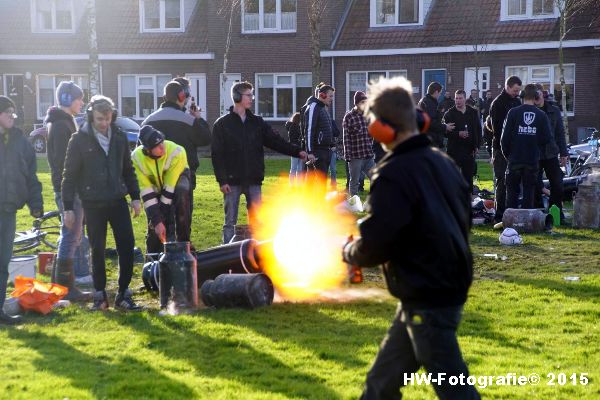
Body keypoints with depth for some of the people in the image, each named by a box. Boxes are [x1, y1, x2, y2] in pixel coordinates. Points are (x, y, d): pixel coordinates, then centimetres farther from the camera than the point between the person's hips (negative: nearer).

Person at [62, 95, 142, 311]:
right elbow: (69, 175, -3)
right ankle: (100, 295, 16)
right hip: (93, 204, -3)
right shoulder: (79, 140, -5)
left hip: (118, 201, 3)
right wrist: (68, 208, -6)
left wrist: (135, 197, 9)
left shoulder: (119, 137, 5)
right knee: (97, 250, 5)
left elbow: (128, 169, 15)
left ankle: (123, 294, 7)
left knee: (127, 245, -3)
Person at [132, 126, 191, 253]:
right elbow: (146, 193, -27)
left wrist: (162, 219, -30)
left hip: (176, 178, -2)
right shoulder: (137, 157, -30)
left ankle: (183, 242, -24)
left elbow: (169, 189, -34)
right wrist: (157, 221, -31)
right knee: (153, 225, -11)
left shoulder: (176, 153, -38)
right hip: (155, 185, 2)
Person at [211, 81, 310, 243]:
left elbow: (275, 141, 4)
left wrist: (297, 151, -9)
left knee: (256, 221, 7)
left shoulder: (257, 122, 10)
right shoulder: (222, 124, -3)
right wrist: (222, 180, -13)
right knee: (230, 221, 3)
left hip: (254, 181, 4)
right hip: (232, 181, -4)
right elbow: (217, 154, -6)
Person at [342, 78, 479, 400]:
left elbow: (374, 245, -22)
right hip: (450, 286, 9)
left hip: (427, 299, -9)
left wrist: (349, 251, 0)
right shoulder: (442, 162, 7)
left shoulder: (394, 174, -20)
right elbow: (463, 219, 16)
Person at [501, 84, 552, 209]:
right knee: (529, 193, 8)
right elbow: (547, 139, -2)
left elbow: (505, 137, -8)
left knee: (512, 191, 8)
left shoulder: (513, 112, -7)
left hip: (514, 160, -1)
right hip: (532, 161, 1)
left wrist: (507, 154, 7)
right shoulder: (541, 115, -3)